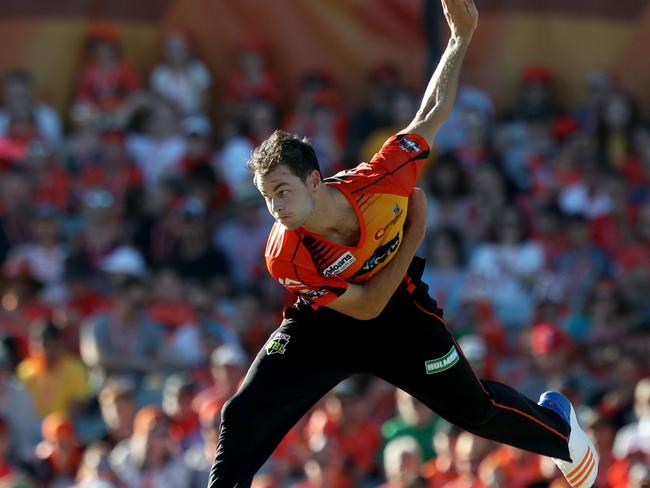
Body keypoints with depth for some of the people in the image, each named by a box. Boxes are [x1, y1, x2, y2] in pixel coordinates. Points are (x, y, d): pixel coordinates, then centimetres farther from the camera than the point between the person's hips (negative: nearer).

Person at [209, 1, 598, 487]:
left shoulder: (378, 181, -32)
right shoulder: (284, 258, -33)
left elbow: (431, 114, -15)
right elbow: (365, 307, -26)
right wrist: (415, 232, -23)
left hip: (400, 313, 1)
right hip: (324, 322, -1)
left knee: (476, 408, 13)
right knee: (242, 419, -16)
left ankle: (558, 423, 43)